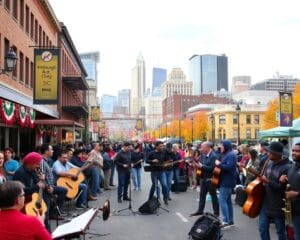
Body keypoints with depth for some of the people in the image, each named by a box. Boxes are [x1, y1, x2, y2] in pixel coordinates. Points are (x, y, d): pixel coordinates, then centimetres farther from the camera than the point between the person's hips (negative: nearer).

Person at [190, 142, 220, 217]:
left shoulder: (213, 156, -18)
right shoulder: (203, 155, 6)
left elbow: (212, 168, -25)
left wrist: (201, 166, -22)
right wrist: (197, 164, -8)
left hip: (210, 179, -7)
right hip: (203, 178, 7)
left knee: (213, 195, 5)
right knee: (202, 194, 13)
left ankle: (216, 212, 16)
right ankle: (200, 210, 23)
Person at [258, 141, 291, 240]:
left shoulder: (286, 168, -19)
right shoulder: (269, 163, 3)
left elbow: (283, 188, -23)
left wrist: (268, 182, -28)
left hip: (278, 206, -6)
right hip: (265, 203, 7)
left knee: (280, 231, 11)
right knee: (262, 228, 11)